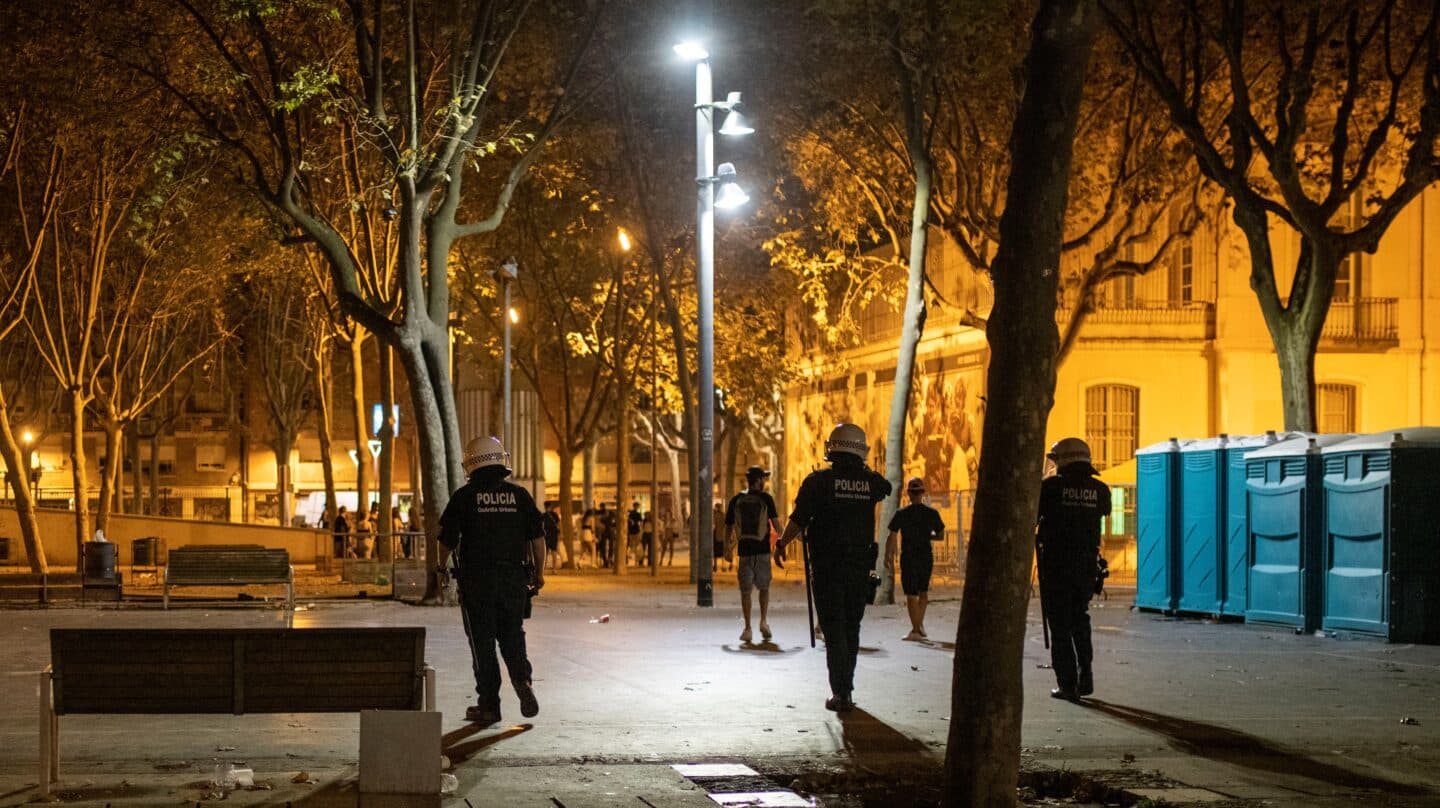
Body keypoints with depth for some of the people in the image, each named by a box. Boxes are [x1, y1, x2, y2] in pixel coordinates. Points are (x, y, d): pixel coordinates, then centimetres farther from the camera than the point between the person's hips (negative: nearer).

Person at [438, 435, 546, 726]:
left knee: (482, 640, 4)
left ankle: (489, 705, 4)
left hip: (476, 580, -2)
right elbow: (538, 536, 2)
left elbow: (447, 539, -1)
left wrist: (441, 567, 17)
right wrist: (539, 572, 11)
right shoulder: (519, 495, 4)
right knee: (512, 635, 14)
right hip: (514, 579, 2)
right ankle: (522, 680, -11)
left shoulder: (464, 497, -4)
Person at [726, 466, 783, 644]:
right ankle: (764, 620, -3)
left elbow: (728, 527, 8)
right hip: (762, 549, -1)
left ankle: (747, 628, 0)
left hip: (744, 549, 1)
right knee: (764, 587, 14)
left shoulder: (736, 500, 4)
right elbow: (776, 523, -6)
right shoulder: (765, 498, -3)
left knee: (746, 590, 4)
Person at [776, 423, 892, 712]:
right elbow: (886, 487, 27)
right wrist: (862, 468, 26)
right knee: (851, 629, 16)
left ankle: (841, 693, -8)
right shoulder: (869, 482, 1)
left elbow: (798, 521, -11)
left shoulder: (819, 481, -10)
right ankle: (846, 688, 25)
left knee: (834, 629, -1)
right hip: (860, 567, 3)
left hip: (827, 567, -3)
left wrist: (781, 544, 6)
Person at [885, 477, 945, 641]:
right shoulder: (932, 513, -3)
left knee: (911, 595, 3)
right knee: (923, 591, 22)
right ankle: (920, 625, 21)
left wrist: (887, 556, 6)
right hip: (927, 557, 3)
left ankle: (916, 631, 3)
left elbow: (891, 538, -7)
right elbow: (940, 535, 6)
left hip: (908, 558, -3)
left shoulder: (901, 514, -9)